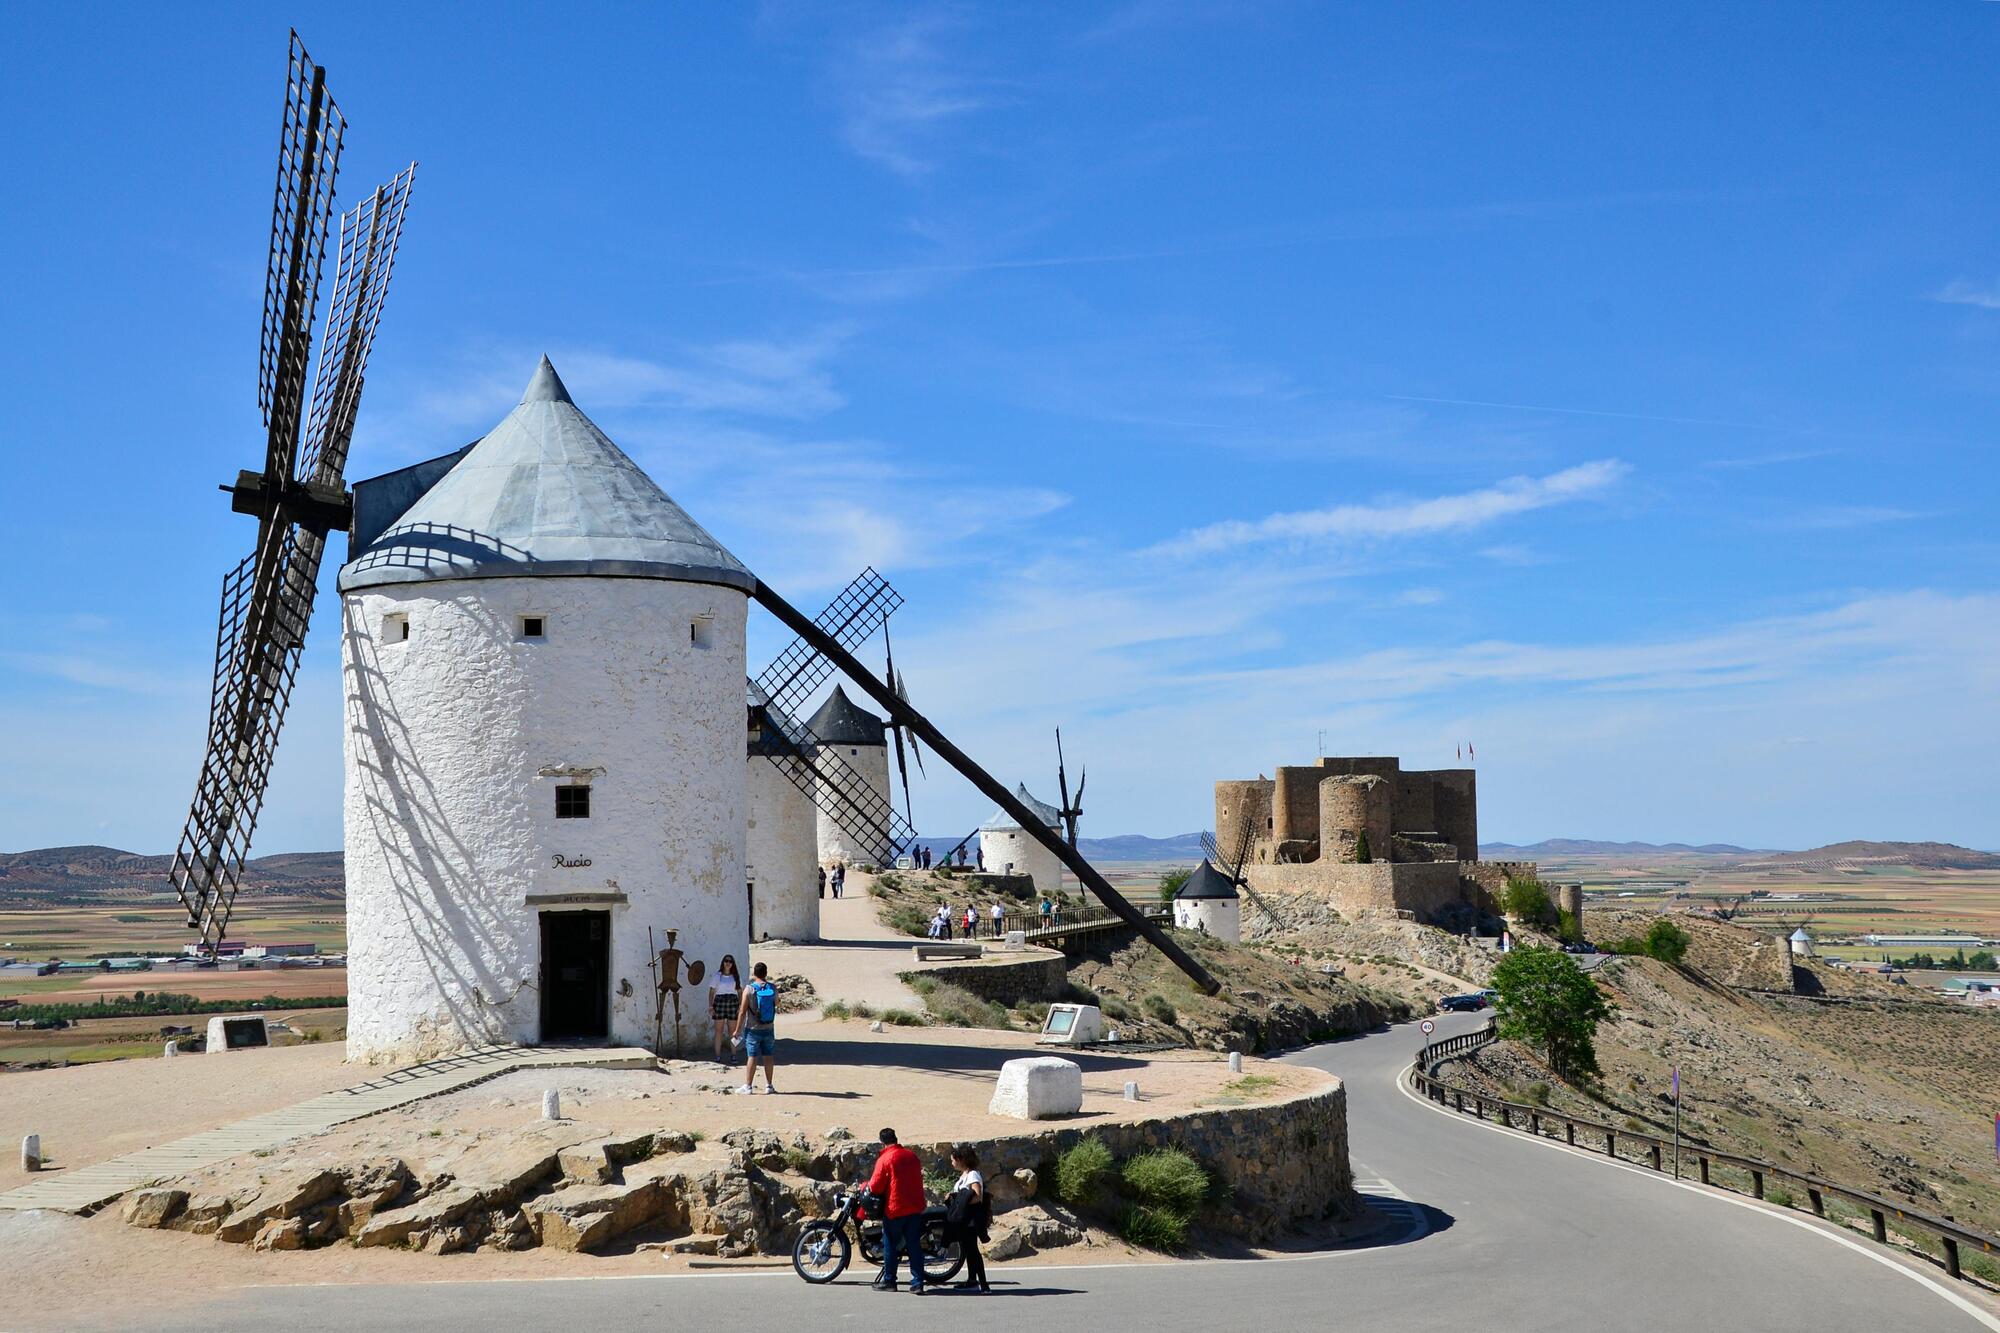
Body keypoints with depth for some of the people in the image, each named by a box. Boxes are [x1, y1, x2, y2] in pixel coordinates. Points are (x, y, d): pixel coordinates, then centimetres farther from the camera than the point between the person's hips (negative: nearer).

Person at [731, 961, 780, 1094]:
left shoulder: (749, 990, -12)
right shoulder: (773, 988, -3)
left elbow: (742, 1012, -12)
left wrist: (737, 1030, -3)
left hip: (753, 1029, -3)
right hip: (769, 1029, 3)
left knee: (752, 1057, 0)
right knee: (768, 1057, 10)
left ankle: (748, 1085, 3)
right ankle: (769, 1085, 16)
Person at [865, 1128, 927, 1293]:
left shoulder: (885, 1159, -11)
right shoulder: (912, 1156, 7)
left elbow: (875, 1186, -10)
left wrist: (867, 1187, 11)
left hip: (895, 1209, -5)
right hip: (916, 1207, 5)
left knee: (890, 1244, 9)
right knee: (915, 1245, 5)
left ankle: (888, 1281, 16)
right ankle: (918, 1283, 1)